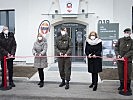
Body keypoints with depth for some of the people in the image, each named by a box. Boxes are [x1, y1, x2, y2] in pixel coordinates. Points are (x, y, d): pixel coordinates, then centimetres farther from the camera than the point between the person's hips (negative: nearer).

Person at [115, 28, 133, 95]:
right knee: (120, 73, 9)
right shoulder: (120, 40, 5)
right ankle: (122, 85, 25)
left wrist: (125, 56, -18)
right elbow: (116, 47, 8)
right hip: (120, 59, 2)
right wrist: (117, 54, -7)